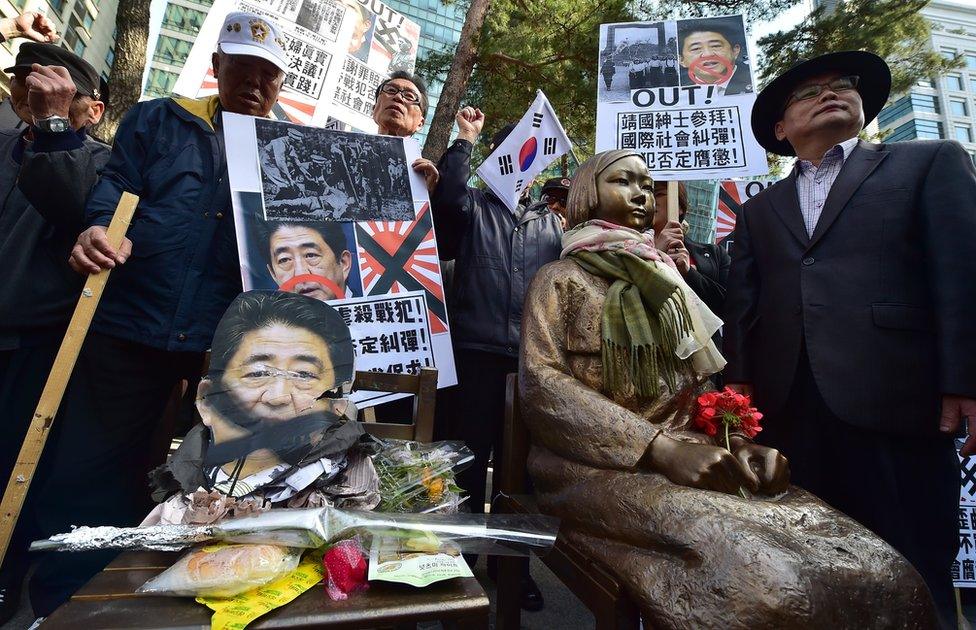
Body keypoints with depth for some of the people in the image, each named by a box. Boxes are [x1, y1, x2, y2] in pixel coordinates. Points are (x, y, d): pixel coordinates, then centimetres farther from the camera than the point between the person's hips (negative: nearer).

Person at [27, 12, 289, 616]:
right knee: (86, 474, 6)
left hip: (221, 348, 1)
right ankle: (59, 608, 27)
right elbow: (114, 187, 5)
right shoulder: (157, 121, 12)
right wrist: (99, 229, -15)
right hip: (127, 329, 0)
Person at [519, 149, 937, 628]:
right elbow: (543, 388, -11)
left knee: (876, 571, -15)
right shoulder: (561, 280, 4)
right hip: (604, 466, -5)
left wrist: (738, 438, -5)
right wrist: (659, 448, -20)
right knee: (764, 582, -30)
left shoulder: (665, 281, 21)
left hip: (689, 456, 6)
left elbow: (705, 383, 17)